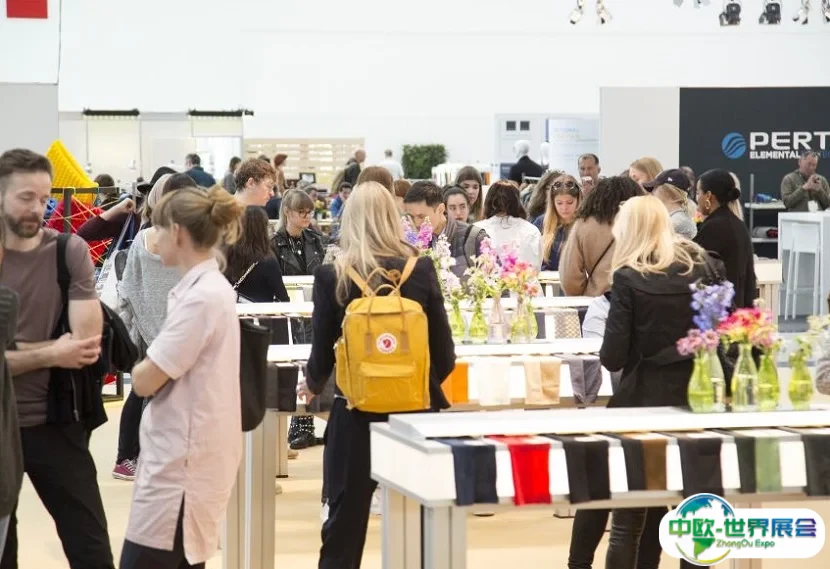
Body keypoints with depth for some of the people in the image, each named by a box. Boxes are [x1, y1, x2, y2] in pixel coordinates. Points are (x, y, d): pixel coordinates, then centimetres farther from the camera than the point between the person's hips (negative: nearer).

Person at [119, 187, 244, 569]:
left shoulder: (201, 297, -19)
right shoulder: (209, 287, 12)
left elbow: (145, 381, -17)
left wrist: (140, 367, 2)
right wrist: (151, 365, 1)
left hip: (181, 459, -10)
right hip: (184, 452, 10)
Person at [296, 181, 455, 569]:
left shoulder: (333, 277, -7)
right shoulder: (421, 270, -3)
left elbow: (323, 352, -1)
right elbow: (444, 354, 0)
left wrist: (313, 384, 21)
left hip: (357, 412, -1)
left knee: (345, 525, 8)